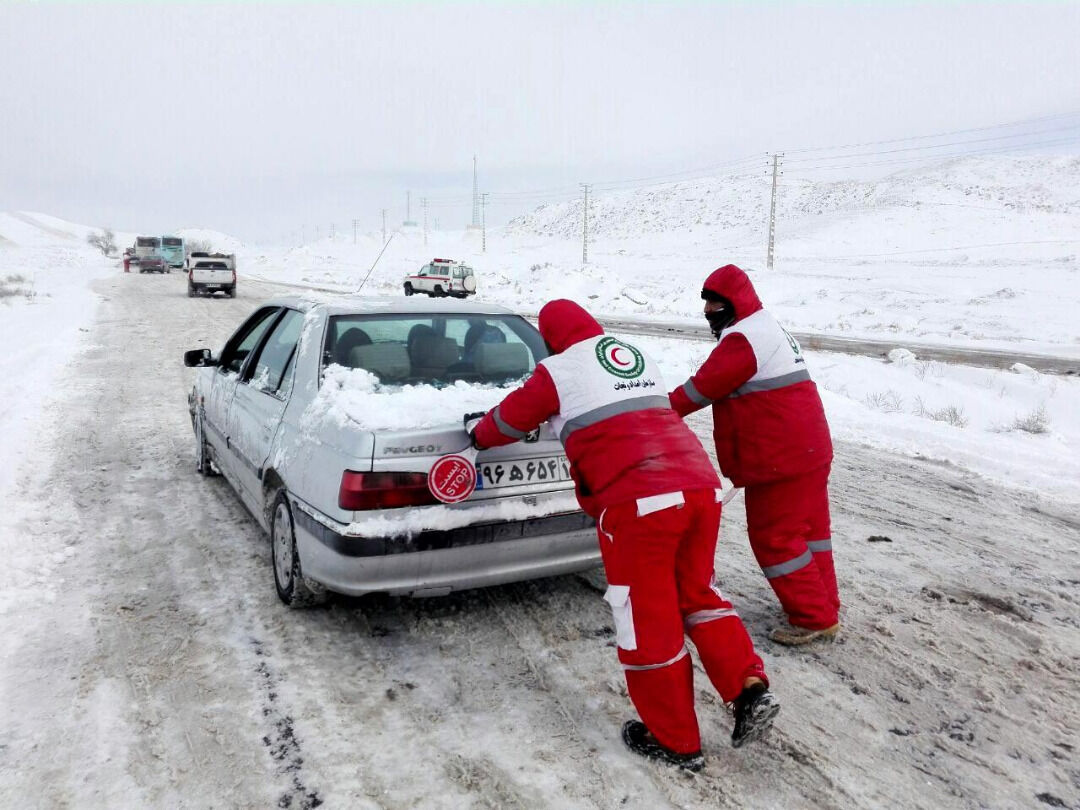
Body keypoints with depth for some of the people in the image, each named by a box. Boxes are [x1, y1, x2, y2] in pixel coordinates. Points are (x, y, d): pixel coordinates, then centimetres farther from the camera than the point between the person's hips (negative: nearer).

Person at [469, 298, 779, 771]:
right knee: (697, 594, 22)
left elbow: (511, 420, 19)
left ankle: (675, 742, 19)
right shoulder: (636, 355, 24)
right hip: (701, 485, 7)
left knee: (647, 619, 7)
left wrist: (478, 435, 40)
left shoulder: (557, 372, 6)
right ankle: (750, 691, 10)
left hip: (639, 501, -6)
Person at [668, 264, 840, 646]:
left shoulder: (742, 338, -16)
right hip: (809, 448, 10)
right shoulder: (772, 329, 19)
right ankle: (824, 607, 29)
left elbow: (701, 388, -15)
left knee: (774, 538, 0)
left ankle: (813, 618, 7)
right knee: (808, 528, 17)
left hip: (778, 459, -10)